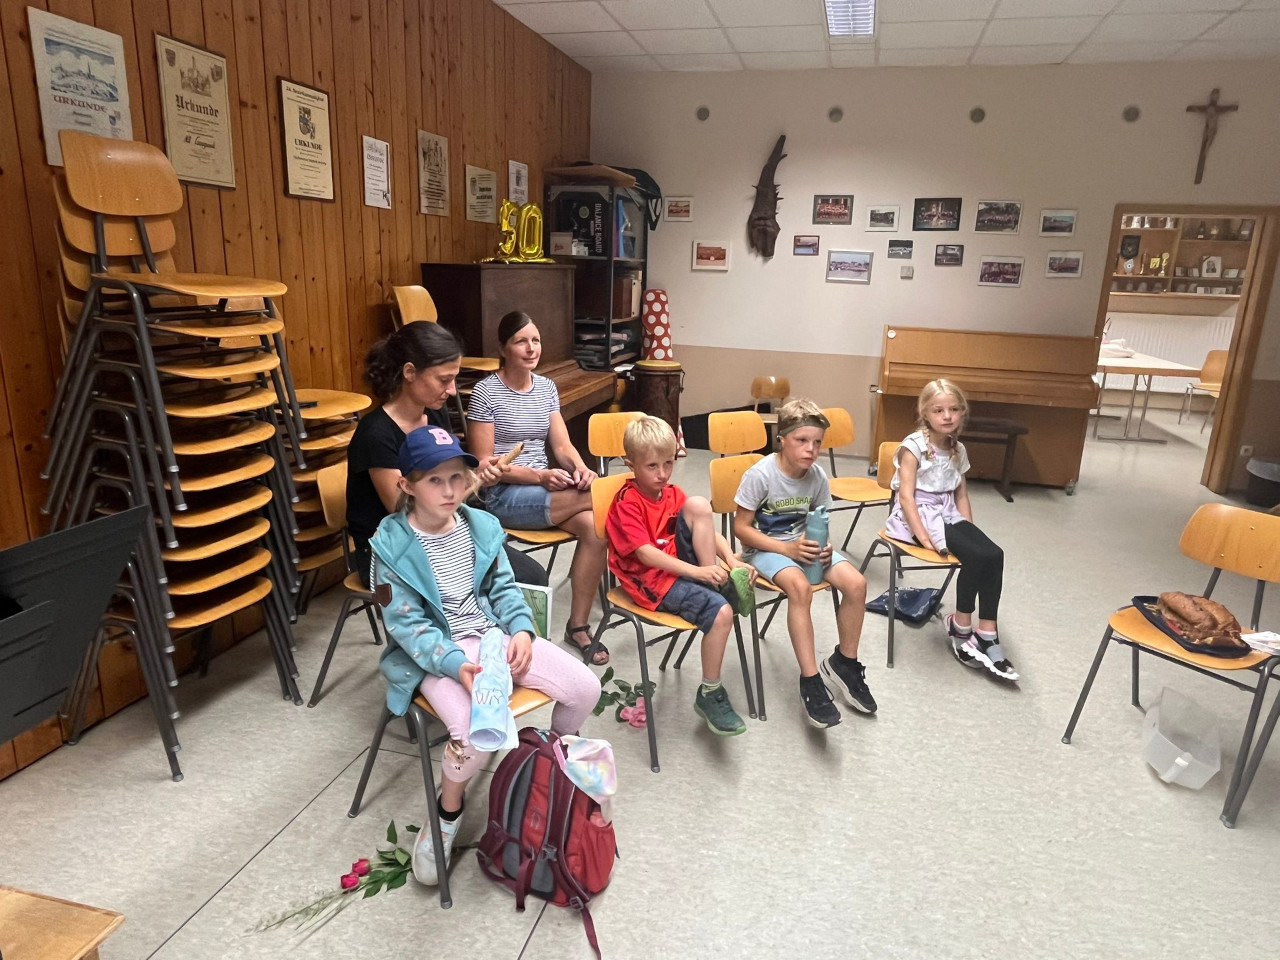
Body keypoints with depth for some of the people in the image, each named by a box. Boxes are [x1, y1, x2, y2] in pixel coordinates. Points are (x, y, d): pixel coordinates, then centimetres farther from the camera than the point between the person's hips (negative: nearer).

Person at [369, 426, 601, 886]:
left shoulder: (481, 526, 3)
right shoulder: (392, 544, -11)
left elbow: (504, 588, 9)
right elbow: (405, 623, -14)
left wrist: (522, 629, -10)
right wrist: (455, 664, -27)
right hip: (437, 653, -5)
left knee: (586, 688, -9)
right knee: (474, 732, -32)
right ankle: (448, 808, 4)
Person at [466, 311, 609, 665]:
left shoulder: (547, 387, 10)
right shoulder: (486, 391, -8)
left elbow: (562, 445, 8)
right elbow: (483, 463, -10)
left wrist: (580, 469, -15)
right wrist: (539, 476, -21)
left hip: (544, 488, 6)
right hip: (503, 495, -5)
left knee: (594, 526, -24)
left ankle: (578, 626, -9)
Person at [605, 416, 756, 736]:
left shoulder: (672, 494, 11)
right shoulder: (627, 503, -13)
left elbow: (708, 530, 7)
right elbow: (646, 554, -21)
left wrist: (733, 561, -11)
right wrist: (697, 572, -28)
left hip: (680, 562, 7)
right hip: (652, 580, -6)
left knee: (699, 504, -17)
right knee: (721, 612, -26)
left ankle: (722, 582, -14)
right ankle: (709, 695, -7)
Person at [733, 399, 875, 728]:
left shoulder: (817, 476, -5)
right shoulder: (760, 475, -21)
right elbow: (741, 527, -16)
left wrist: (823, 547, -14)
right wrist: (787, 549, -24)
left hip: (804, 543, 5)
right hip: (765, 547, -5)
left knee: (856, 583, -15)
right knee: (800, 586, -35)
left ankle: (844, 662, 8)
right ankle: (811, 681, -25)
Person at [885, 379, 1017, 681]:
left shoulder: (958, 450, 10)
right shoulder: (914, 446, -11)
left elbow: (961, 495, 15)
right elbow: (906, 496, -17)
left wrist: (969, 530, 2)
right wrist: (922, 535, -23)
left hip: (948, 514, 7)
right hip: (918, 514, -7)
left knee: (994, 554, -16)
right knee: (976, 557, -24)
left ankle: (987, 634, -7)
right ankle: (961, 625, -1)